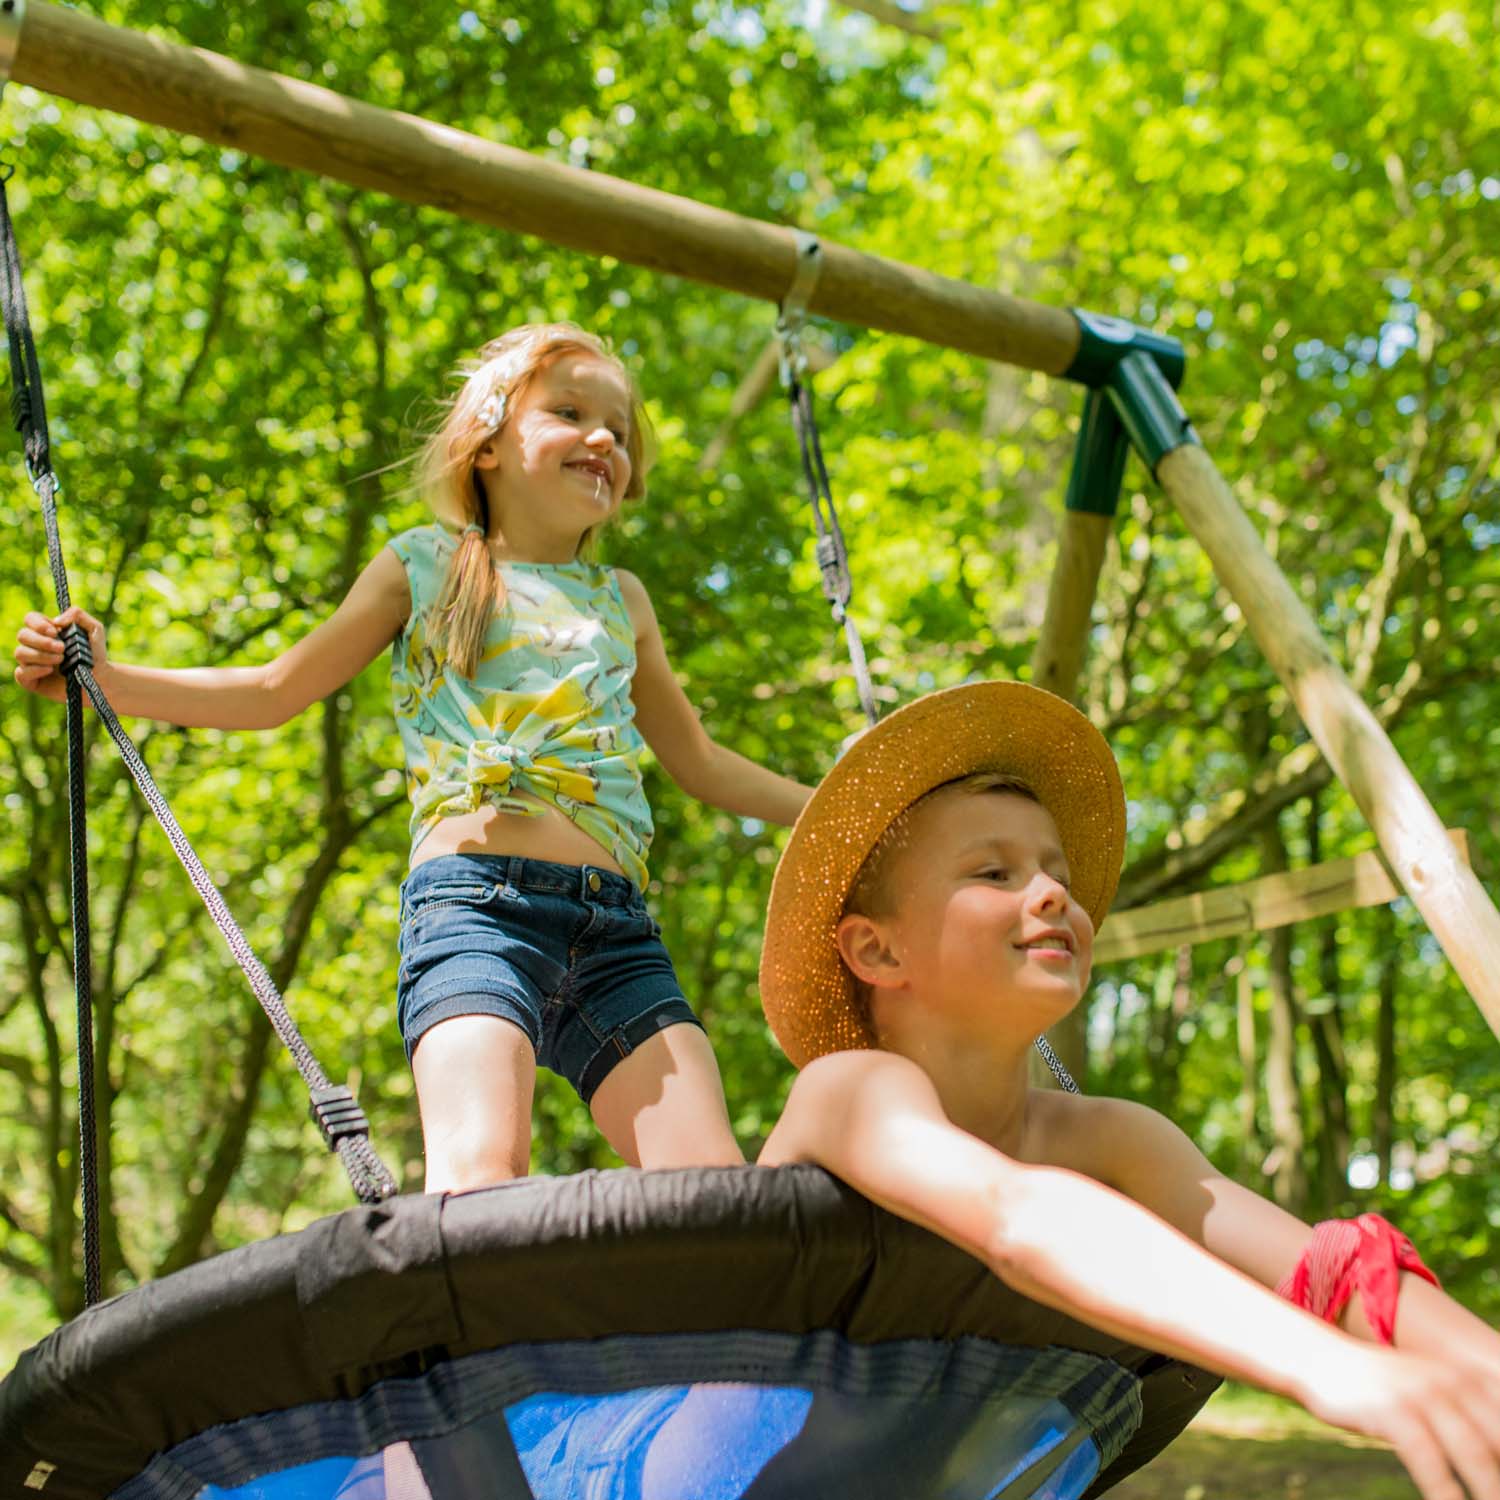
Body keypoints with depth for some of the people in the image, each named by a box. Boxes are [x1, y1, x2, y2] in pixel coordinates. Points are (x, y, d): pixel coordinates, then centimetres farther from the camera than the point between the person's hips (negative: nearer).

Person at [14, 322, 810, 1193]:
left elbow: (698, 762, 35)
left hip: (619, 926, 4)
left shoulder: (622, 600, 26)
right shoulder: (425, 566, 17)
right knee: (482, 1172, -28)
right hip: (477, 899, -4)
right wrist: (102, 678, 10)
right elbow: (276, 693, 19)